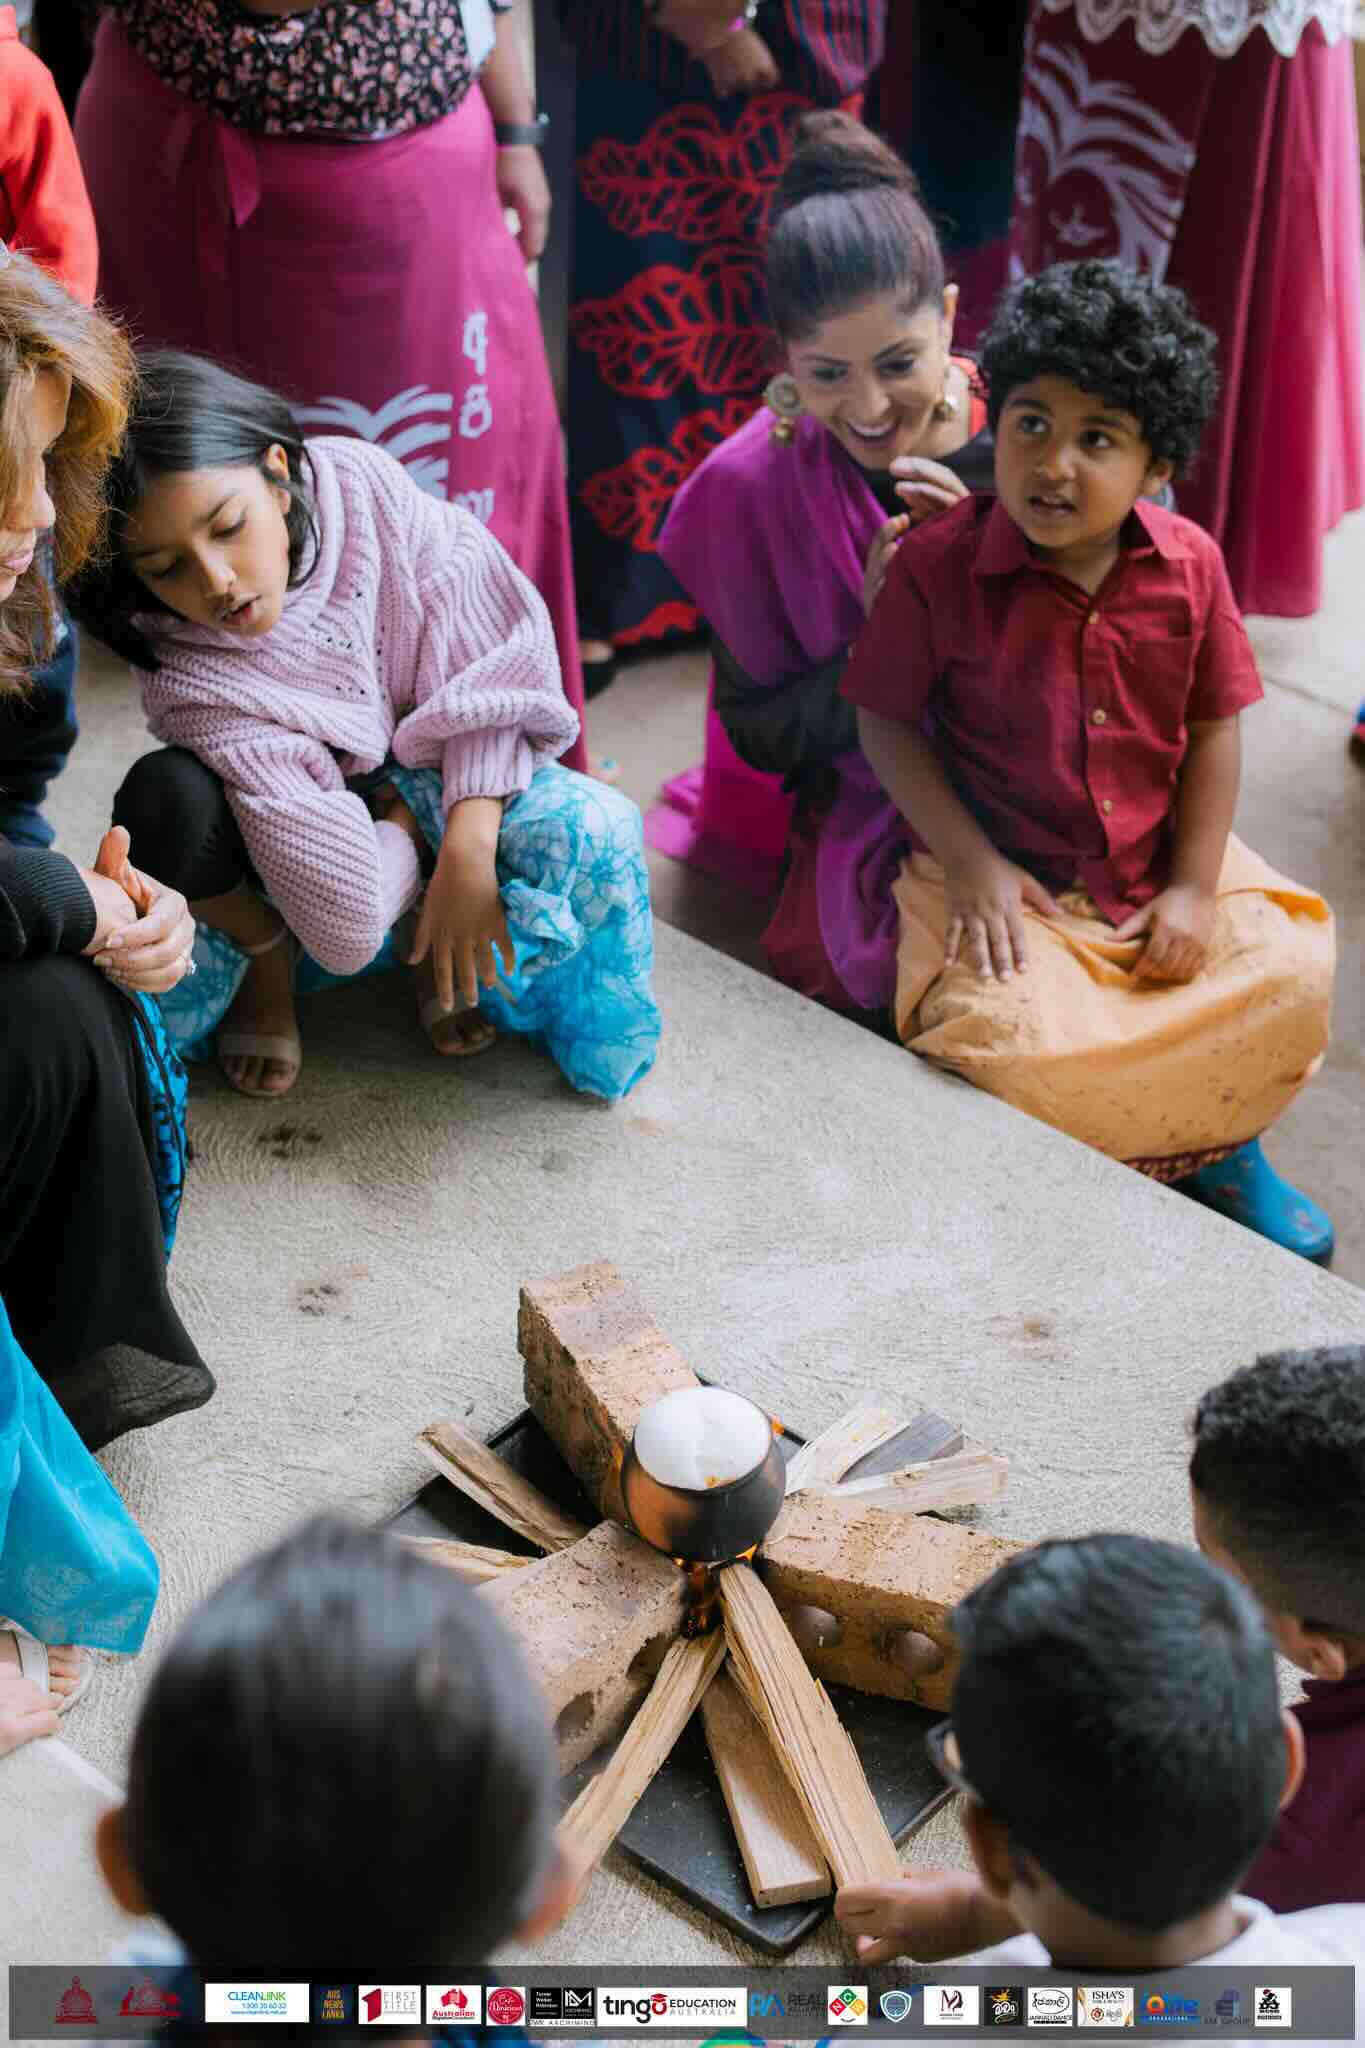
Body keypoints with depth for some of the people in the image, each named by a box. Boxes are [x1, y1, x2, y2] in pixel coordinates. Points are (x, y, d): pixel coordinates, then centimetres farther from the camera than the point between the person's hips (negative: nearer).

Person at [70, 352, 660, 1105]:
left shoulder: (365, 486, -27)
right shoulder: (192, 683, -33)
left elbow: (499, 660, -19)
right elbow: (346, 922, -36)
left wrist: (467, 853, -27)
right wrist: (411, 826, -17)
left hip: (439, 775, 2)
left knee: (593, 832, -29)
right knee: (165, 798, -35)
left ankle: (453, 960, 5)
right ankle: (265, 958, 0)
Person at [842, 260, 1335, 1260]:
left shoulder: (1188, 565, -3)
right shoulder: (940, 563, -12)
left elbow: (1213, 731, 2)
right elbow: (889, 723, -7)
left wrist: (1193, 888, -6)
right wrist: (970, 861, -15)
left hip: (1159, 874, 4)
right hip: (1010, 880, -3)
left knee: (1290, 976, -15)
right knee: (1019, 1037, -29)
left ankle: (1219, 1146, 14)